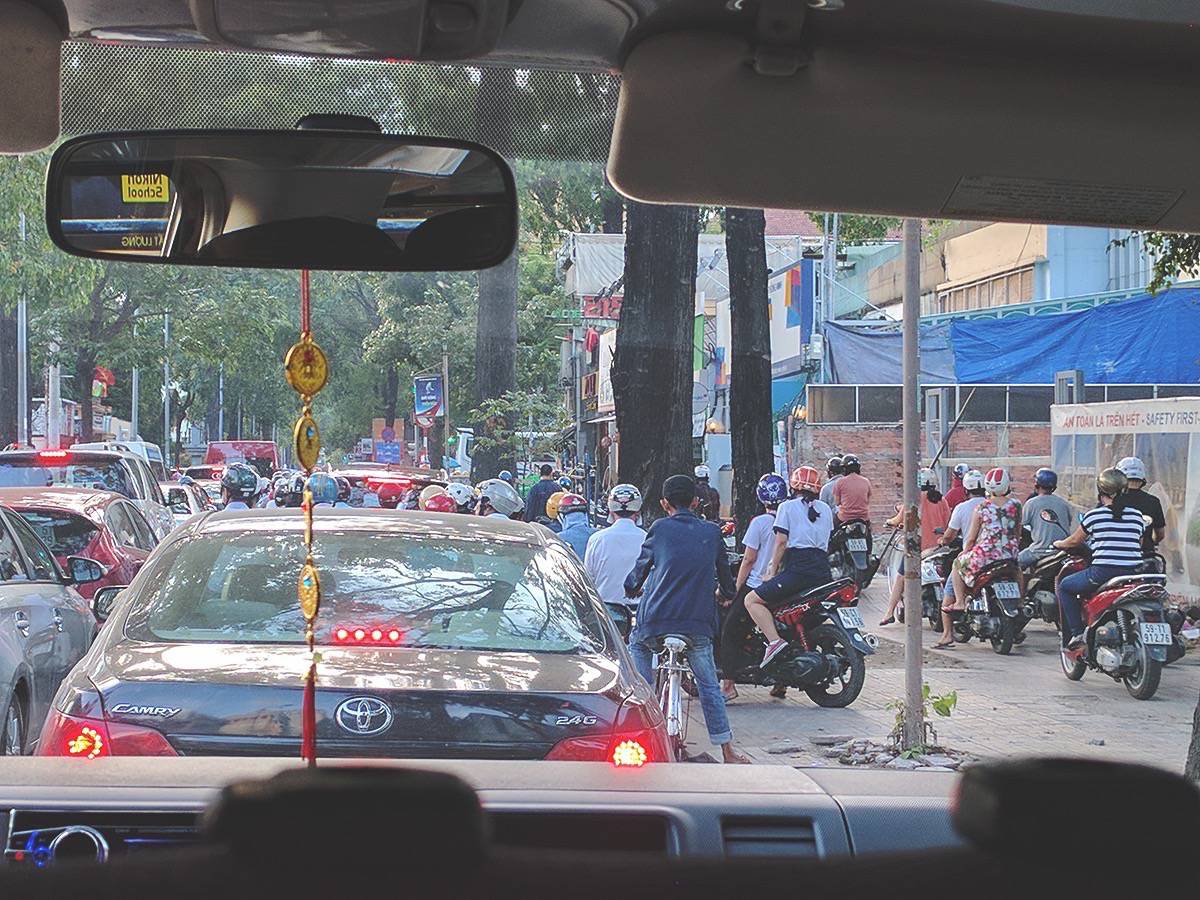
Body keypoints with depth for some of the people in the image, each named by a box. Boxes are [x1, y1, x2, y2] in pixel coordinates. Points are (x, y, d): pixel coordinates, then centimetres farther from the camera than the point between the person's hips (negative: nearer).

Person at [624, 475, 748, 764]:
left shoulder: (660, 529, 3)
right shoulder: (712, 533, 10)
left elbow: (641, 565, 11)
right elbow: (724, 573, 22)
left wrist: (632, 589, 33)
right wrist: (729, 593, 45)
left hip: (655, 619, -1)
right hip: (699, 621, 2)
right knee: (709, 685, 11)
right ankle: (727, 750, 9)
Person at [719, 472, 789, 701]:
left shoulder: (759, 523, -11)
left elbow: (749, 559, -10)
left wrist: (737, 588, -2)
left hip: (757, 585, -6)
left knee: (731, 632, 1)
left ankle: (728, 684, -6)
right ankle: (780, 682, 21)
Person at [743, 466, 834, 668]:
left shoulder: (787, 507, 4)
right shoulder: (826, 509, 20)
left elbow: (781, 541, -3)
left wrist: (772, 569, 1)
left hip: (798, 568, -6)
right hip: (823, 571, 6)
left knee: (752, 600, -5)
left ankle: (774, 640, -23)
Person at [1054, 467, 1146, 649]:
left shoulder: (1094, 516, -2)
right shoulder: (1137, 516, 8)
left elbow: (1075, 541, 12)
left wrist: (1059, 544, 33)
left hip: (1103, 572, -5)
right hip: (1133, 574, 5)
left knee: (1065, 587, 15)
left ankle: (1077, 633, 3)